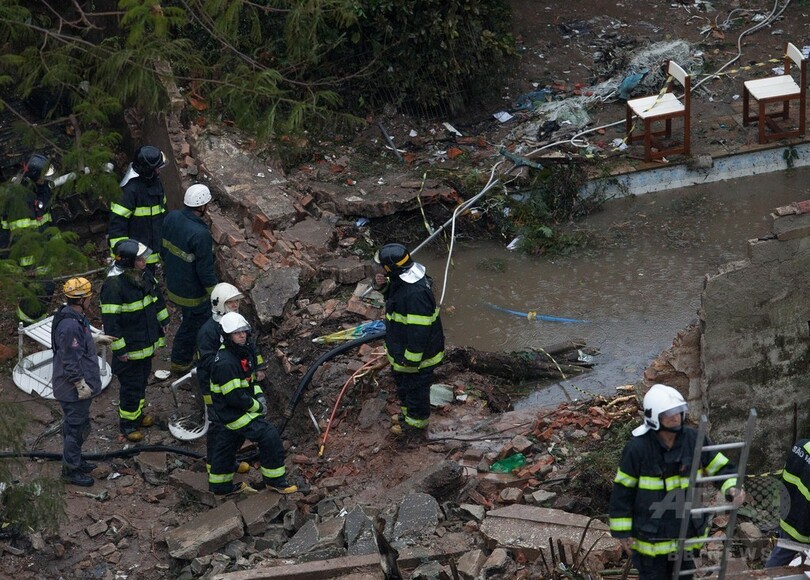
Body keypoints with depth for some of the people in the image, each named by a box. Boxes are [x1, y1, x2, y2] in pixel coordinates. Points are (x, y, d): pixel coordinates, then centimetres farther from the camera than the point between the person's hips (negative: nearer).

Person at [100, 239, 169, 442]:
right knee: (131, 385, 4)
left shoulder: (144, 274, -2)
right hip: (130, 347, -8)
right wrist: (119, 349, -20)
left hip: (147, 342, 8)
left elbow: (157, 298, 17)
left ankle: (138, 413, 42)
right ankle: (127, 423, 21)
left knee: (142, 379, 23)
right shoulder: (114, 285, -28)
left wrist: (163, 323, 21)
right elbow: (110, 320, -24)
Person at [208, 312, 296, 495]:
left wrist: (259, 395, 3)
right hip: (234, 412, -10)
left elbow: (250, 378, 21)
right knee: (269, 436, -11)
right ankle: (275, 480, 1)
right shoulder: (225, 363, -27)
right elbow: (234, 397, -27)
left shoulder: (242, 352, 5)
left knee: (227, 444, 20)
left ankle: (220, 485, 33)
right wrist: (258, 407, -15)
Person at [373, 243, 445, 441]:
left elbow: (419, 332, -33)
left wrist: (410, 361, -25)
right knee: (402, 381, 31)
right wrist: (383, 285, -8)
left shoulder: (416, 293, -39)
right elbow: (392, 293, 16)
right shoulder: (403, 277, -8)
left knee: (415, 388, 14)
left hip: (417, 355, -10)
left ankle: (416, 425, 36)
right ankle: (407, 412, 54)